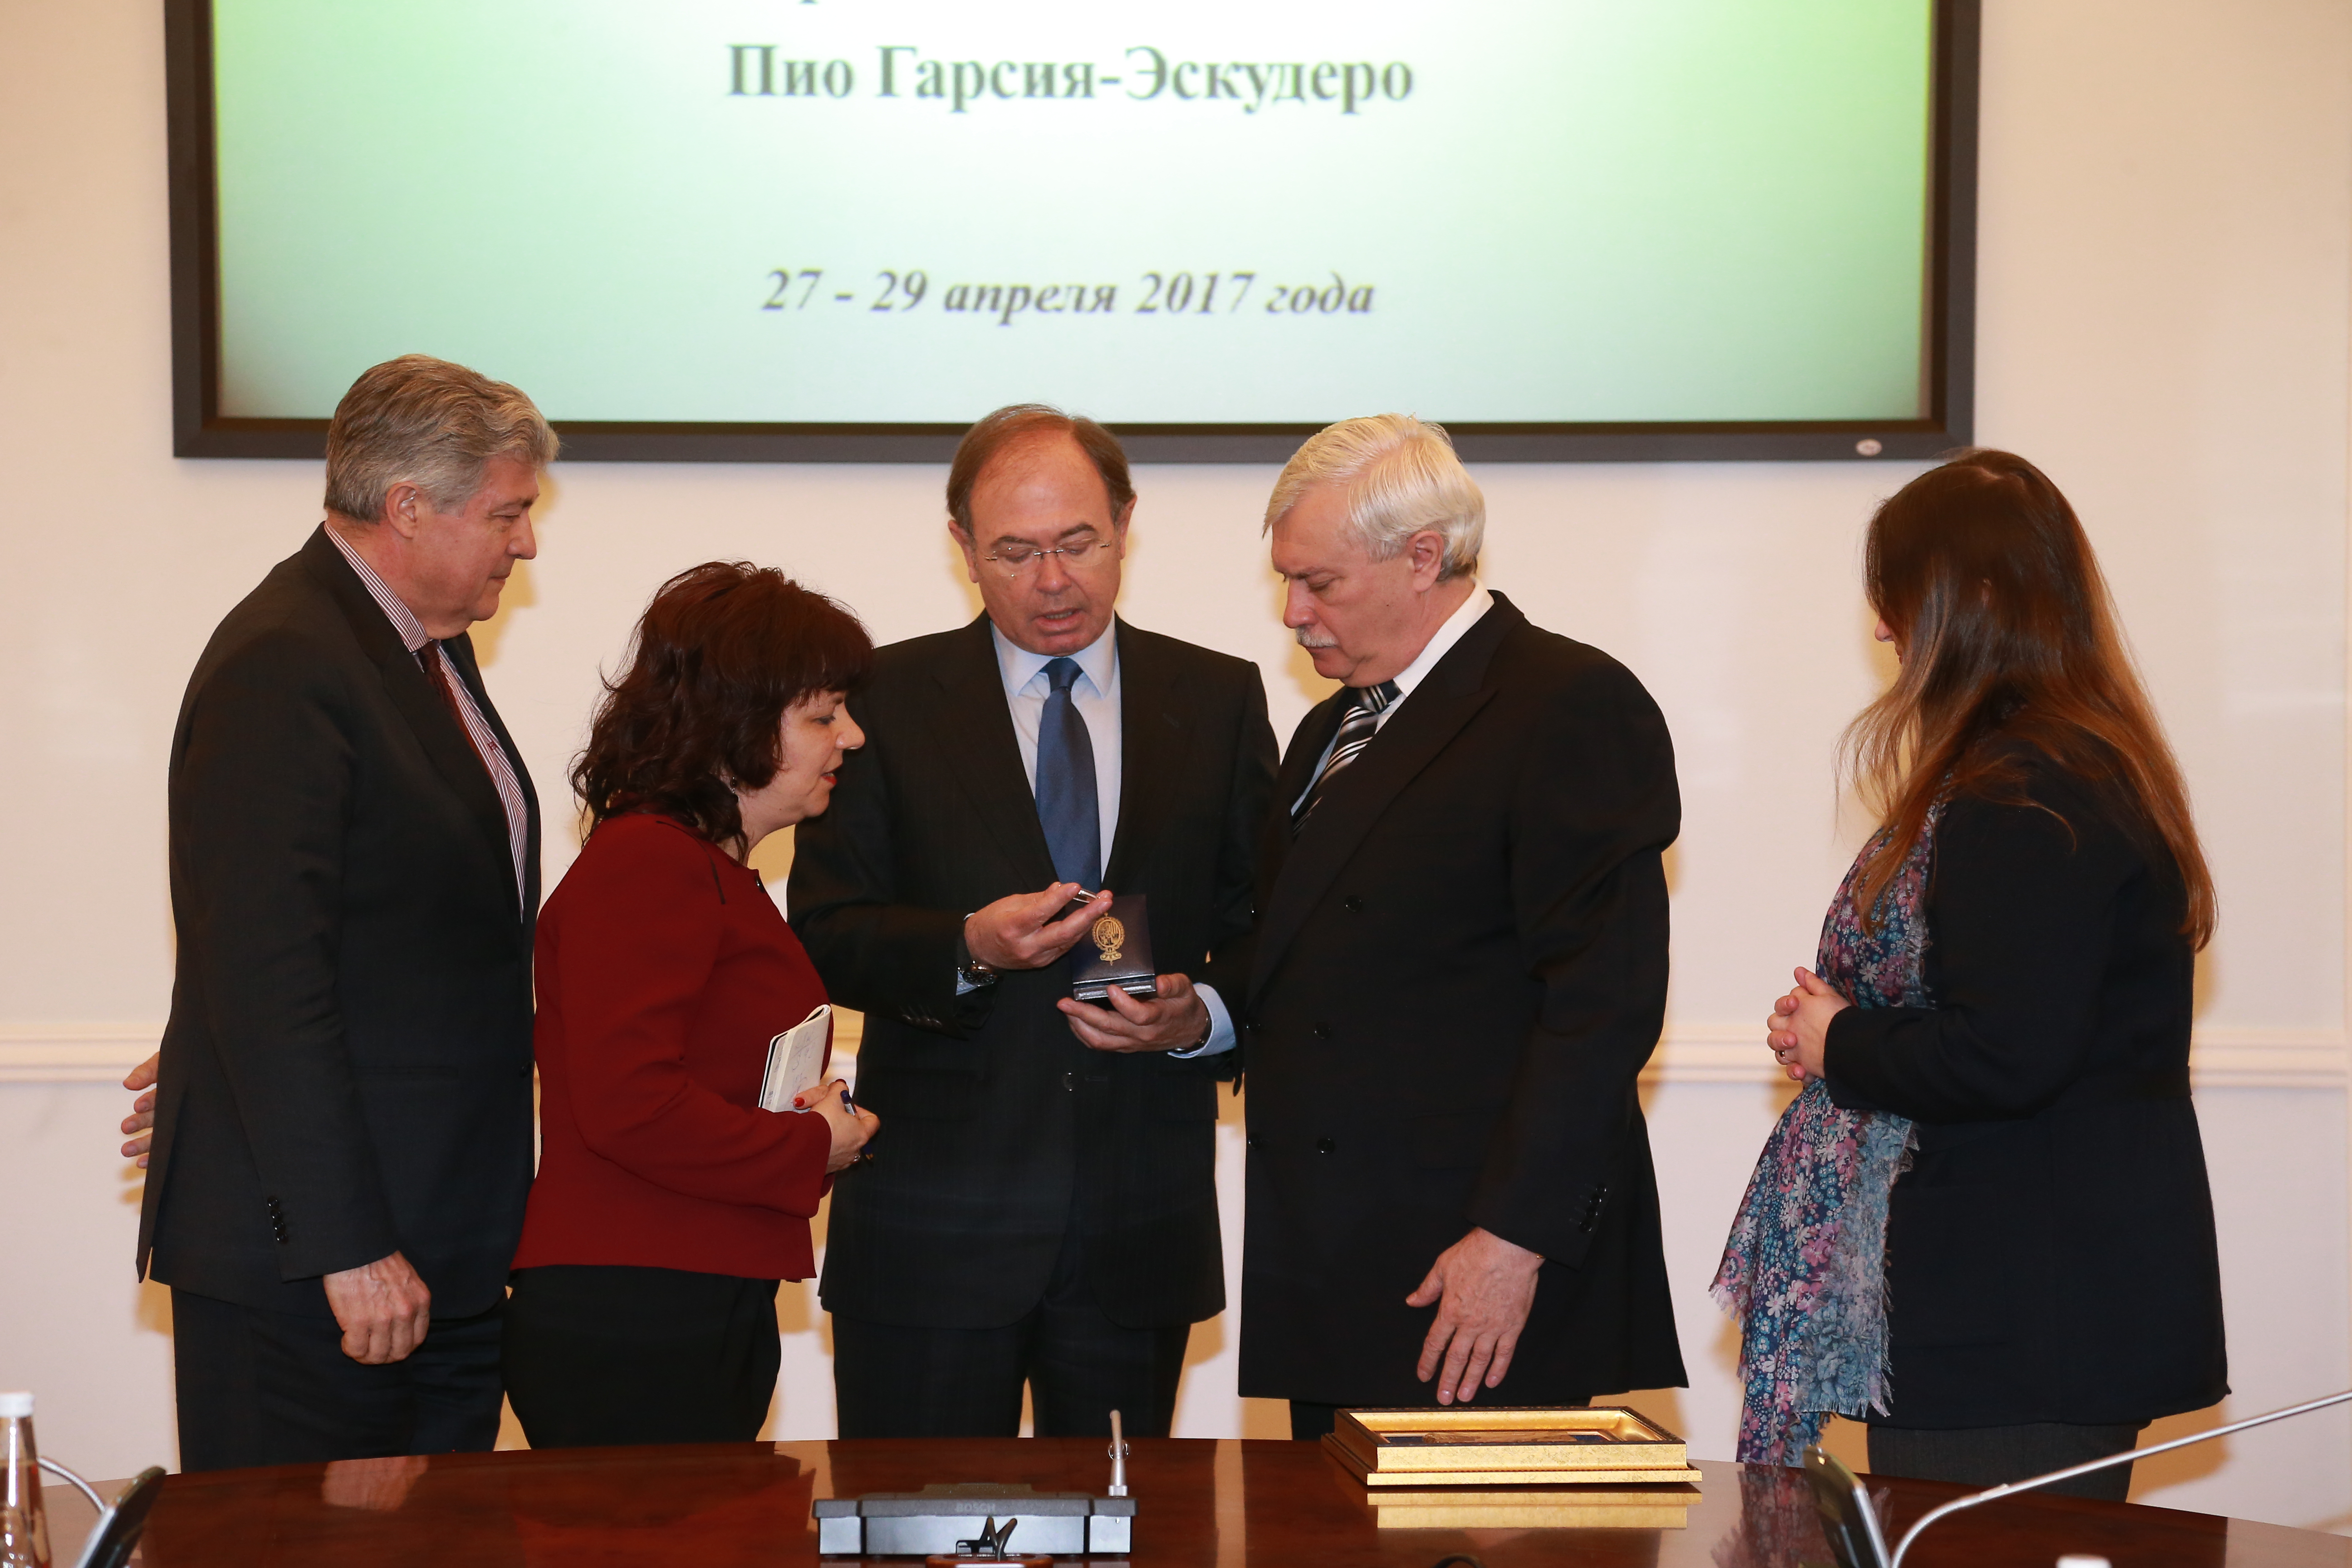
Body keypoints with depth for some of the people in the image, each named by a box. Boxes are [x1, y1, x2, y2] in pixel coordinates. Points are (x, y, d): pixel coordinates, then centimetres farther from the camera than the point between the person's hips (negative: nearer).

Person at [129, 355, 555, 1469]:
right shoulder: (282, 666, -16)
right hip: (300, 1264, -9)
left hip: (442, 1250, 9)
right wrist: (347, 1247, -23)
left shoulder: (429, 645, 15)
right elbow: (264, 978, -22)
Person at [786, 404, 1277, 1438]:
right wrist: (967, 948, -20)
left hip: (1142, 1227, 2)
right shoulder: (889, 701, 3)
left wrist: (1203, 1015, -13)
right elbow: (823, 935, -2)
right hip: (933, 1226, -2)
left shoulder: (1219, 702, 8)